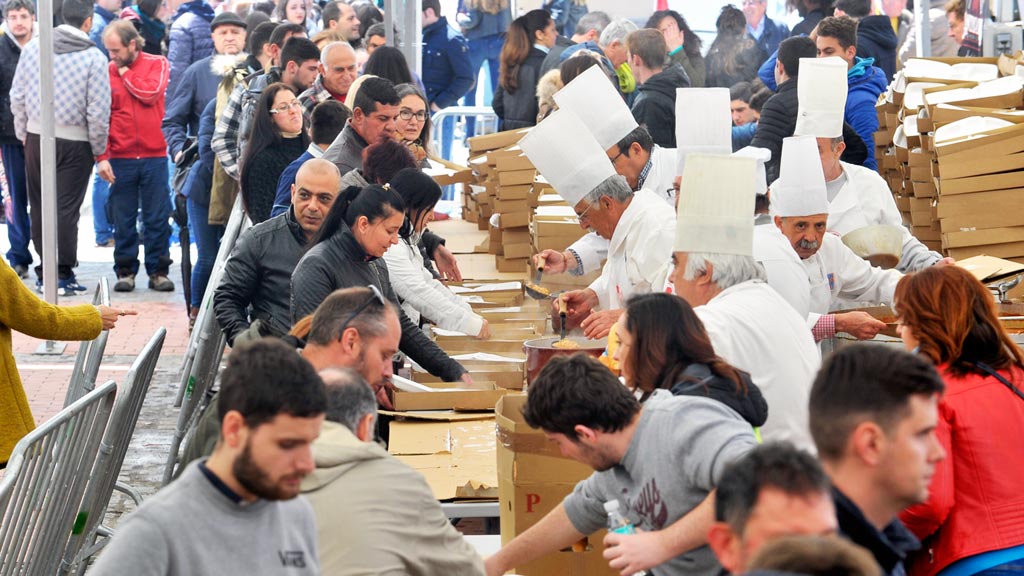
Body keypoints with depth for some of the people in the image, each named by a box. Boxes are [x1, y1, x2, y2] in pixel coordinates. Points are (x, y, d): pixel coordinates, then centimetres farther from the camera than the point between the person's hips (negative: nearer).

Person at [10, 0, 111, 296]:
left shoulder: (32, 48, 0)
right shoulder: (93, 58, -10)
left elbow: (17, 97, 4)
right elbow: (98, 112, -10)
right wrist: (100, 153, 1)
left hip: (37, 138, 3)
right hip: (75, 143, -3)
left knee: (39, 206, 11)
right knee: (66, 209, 1)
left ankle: (45, 272, 17)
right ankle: (63, 274, 3)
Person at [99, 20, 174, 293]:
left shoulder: (157, 64, 3)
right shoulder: (106, 71, 2)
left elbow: (150, 93, -15)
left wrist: (124, 72, -4)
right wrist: (102, 156, -6)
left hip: (154, 155, 0)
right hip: (120, 158, 0)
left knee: (157, 218, 3)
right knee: (123, 219, 4)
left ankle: (158, 270, 10)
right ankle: (125, 270, 13)